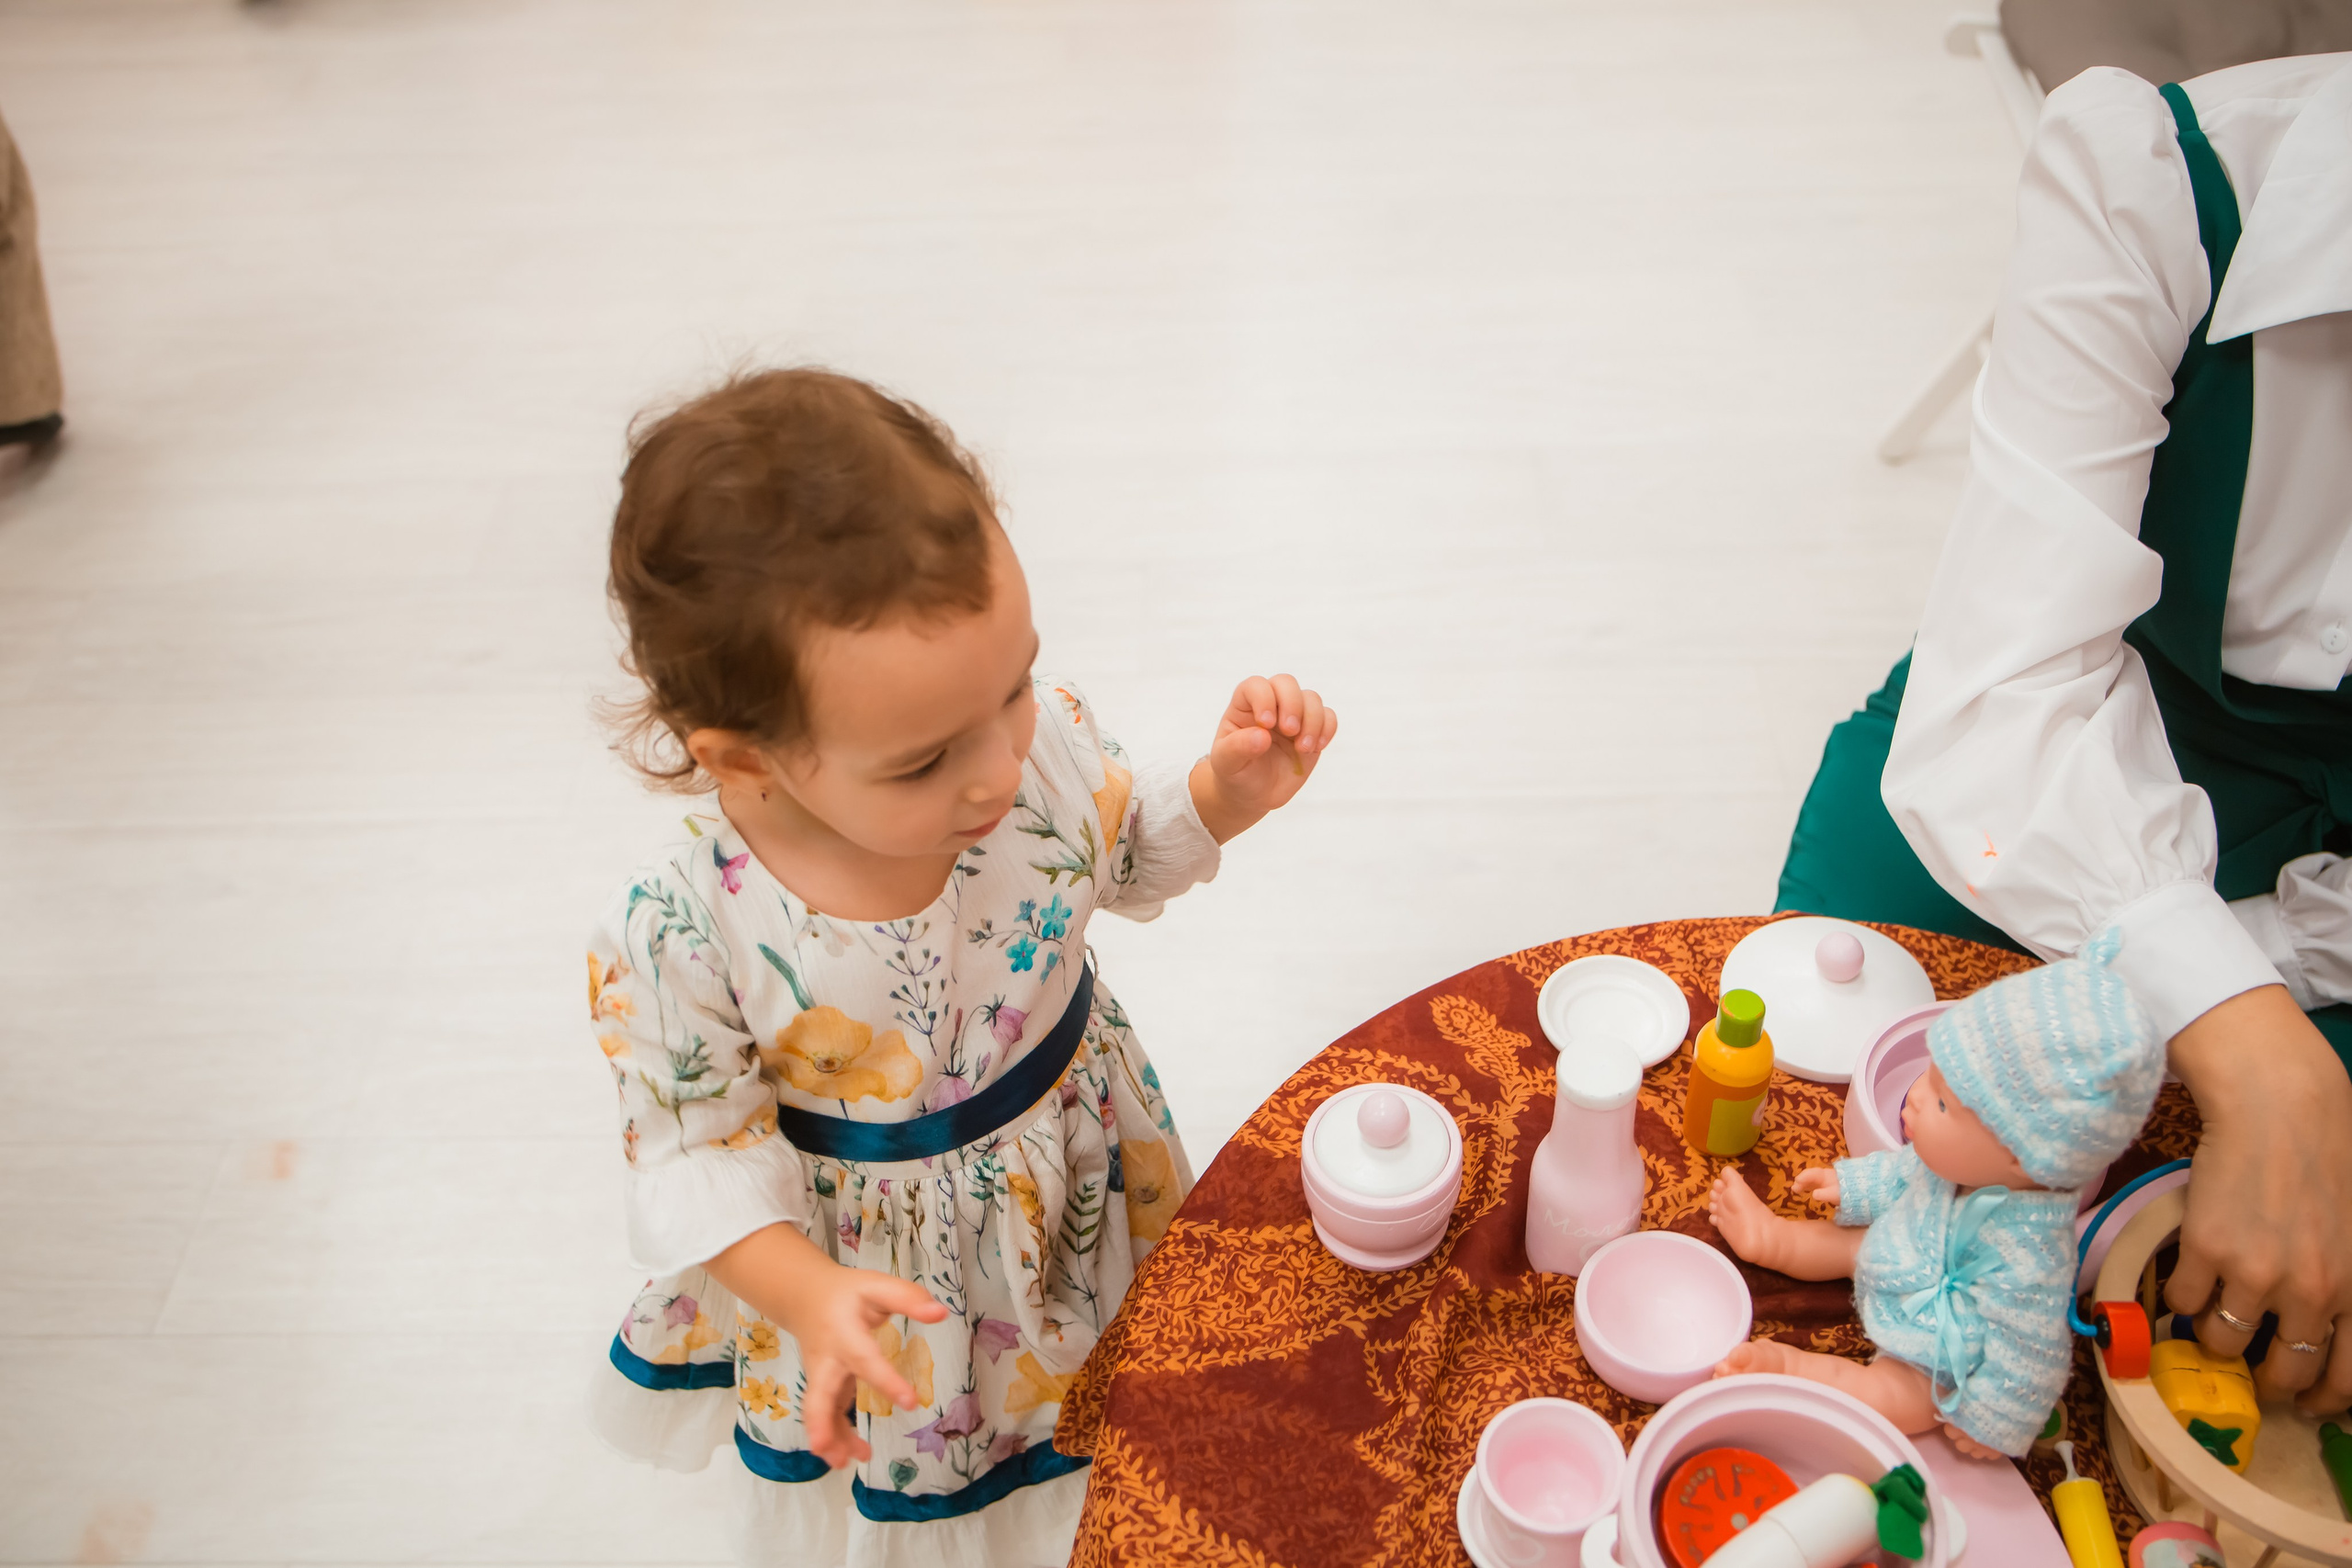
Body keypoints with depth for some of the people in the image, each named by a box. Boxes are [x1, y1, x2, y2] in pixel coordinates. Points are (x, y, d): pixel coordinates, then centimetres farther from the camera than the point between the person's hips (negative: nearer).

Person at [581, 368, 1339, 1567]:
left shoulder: (1039, 734, -26)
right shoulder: (677, 939, -35)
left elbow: (1125, 852, -2)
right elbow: (698, 1154, -18)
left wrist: (1229, 790, -20)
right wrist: (807, 1300, -33)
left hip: (1080, 1167, 3)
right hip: (881, 1246, -2)